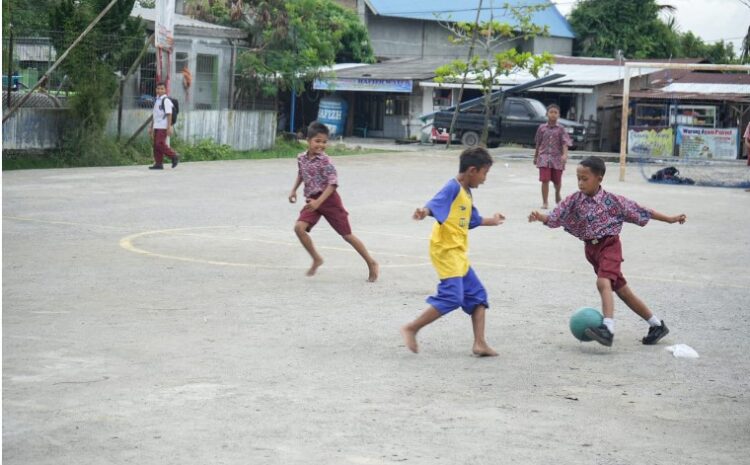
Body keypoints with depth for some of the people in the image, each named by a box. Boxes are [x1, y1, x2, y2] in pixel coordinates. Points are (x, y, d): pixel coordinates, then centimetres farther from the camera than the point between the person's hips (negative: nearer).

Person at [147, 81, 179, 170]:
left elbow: (169, 115, -14)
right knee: (156, 145, 6)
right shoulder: (156, 100, 17)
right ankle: (158, 163, 8)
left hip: (163, 127, -9)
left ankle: (174, 156, -2)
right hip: (157, 126, 9)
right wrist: (151, 127, 23)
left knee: (160, 144, -14)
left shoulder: (166, 100, -8)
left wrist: (169, 127, -20)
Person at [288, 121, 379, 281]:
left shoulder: (325, 161, -17)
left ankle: (371, 264, 13)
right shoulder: (301, 158, 2)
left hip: (328, 199, -5)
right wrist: (294, 190, 13)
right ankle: (316, 259, 4)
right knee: (299, 228, -15)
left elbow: (333, 183, -21)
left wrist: (318, 202, -29)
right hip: (312, 200, 5)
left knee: (347, 234, 0)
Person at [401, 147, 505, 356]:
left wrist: (492, 221, 53)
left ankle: (479, 344, 10)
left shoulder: (466, 192, 17)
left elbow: (473, 220, 35)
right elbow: (434, 204, -30)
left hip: (458, 253, 10)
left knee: (477, 295, 9)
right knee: (452, 297, -15)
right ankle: (411, 329, -6)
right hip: (445, 250, -10)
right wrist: (424, 212, -53)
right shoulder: (453, 188, -13)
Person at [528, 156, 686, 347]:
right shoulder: (575, 200, -1)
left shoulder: (612, 201, -10)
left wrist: (670, 219, 2)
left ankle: (608, 329, -40)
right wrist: (540, 217, -28)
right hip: (591, 248, 5)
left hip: (609, 244, -5)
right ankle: (656, 324, 25)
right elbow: (555, 217, -5)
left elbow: (640, 211, -2)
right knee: (621, 289, 12)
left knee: (603, 282, -29)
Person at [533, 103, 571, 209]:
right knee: (545, 180, -11)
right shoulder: (542, 128, 4)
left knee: (557, 181, 12)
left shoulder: (561, 129, -1)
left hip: (557, 158, 0)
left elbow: (565, 143, -10)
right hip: (544, 157, 0)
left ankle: (557, 195, 43)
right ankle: (544, 202, -6)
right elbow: (538, 144, 14)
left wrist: (565, 154, -27)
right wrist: (535, 157, 18)